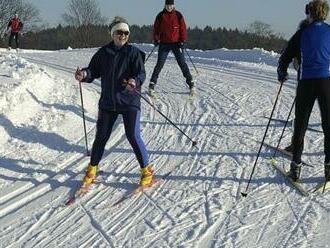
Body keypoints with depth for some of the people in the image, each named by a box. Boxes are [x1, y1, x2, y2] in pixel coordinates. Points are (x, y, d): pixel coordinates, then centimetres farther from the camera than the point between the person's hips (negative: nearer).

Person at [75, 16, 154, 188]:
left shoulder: (133, 52, -4)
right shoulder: (103, 53, 6)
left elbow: (141, 74, -13)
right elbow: (94, 71, 8)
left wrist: (135, 81, -35)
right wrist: (84, 74, -14)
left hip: (129, 101, -3)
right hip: (107, 102, 3)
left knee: (133, 136, -6)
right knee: (101, 136, 9)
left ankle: (147, 170, 10)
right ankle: (92, 169, 26)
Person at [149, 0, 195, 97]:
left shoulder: (178, 15, 0)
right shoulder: (160, 16, 1)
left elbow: (183, 28, 2)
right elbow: (156, 28, 7)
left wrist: (182, 41, -5)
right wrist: (156, 39, -4)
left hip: (176, 43, 0)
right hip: (164, 44, 0)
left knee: (182, 64, 1)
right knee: (159, 64, -3)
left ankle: (191, 83, 7)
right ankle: (152, 85, 1)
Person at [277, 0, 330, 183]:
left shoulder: (302, 33, 5)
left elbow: (285, 58, 8)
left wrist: (282, 75, 24)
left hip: (306, 83, 0)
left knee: (300, 124, 8)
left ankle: (296, 166, 8)